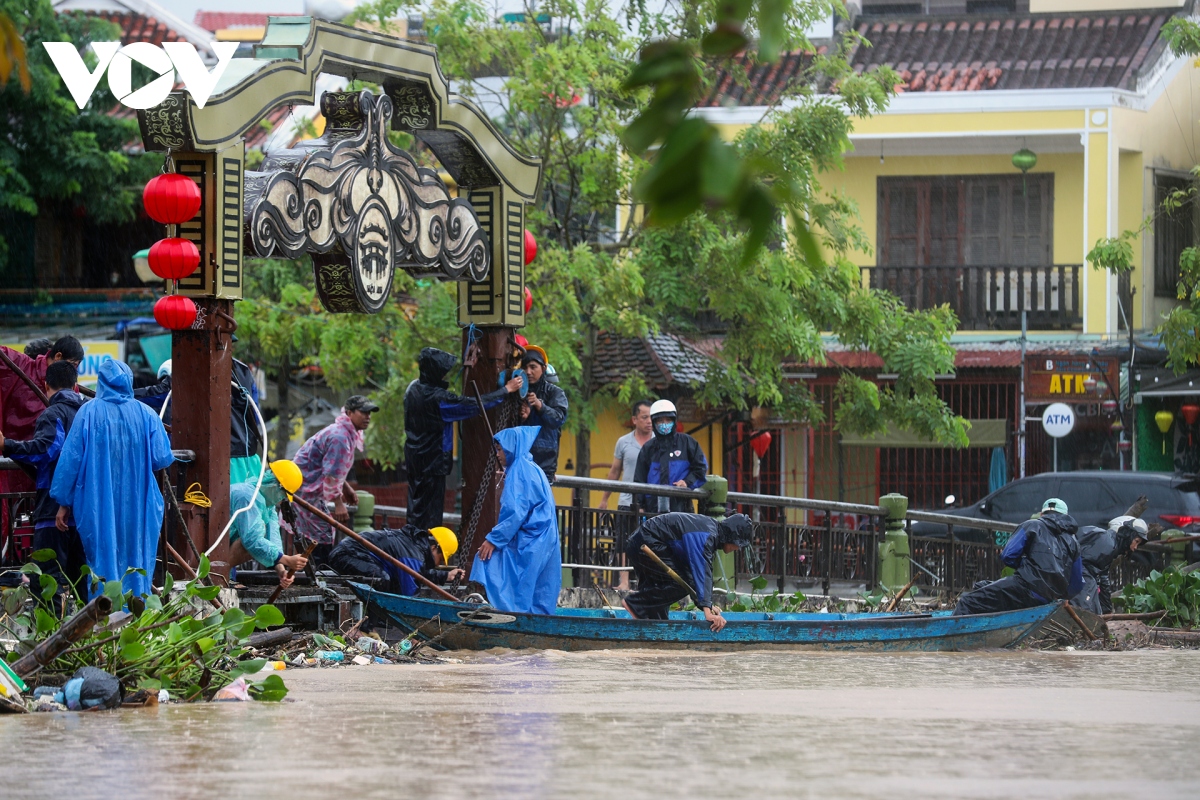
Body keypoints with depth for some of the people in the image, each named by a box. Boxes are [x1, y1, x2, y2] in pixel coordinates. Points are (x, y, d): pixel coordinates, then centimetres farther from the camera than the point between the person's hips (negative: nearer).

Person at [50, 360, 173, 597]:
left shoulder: (89, 412, -4)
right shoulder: (146, 414, -1)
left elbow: (70, 459, -4)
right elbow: (162, 459, -2)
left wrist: (64, 502, 2)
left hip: (98, 507, -1)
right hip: (138, 511, 1)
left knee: (102, 564, 3)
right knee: (136, 569, 9)